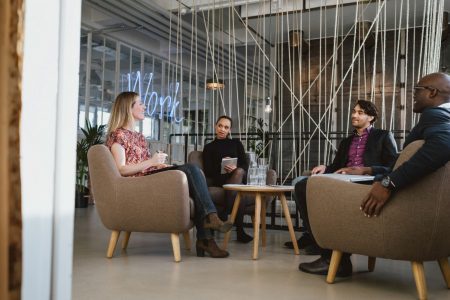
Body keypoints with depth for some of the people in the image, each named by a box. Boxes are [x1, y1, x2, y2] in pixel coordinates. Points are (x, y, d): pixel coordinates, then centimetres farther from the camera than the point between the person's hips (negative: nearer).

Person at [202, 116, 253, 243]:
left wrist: (235, 169, -15)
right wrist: (222, 169, -14)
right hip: (220, 180, -2)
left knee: (239, 172, -38)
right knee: (237, 191, -37)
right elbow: (208, 172, 6)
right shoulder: (209, 147, 18)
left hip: (239, 177, 2)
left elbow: (245, 165, 9)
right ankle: (240, 230, -42)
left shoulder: (236, 143, 22)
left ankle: (224, 217, -39)